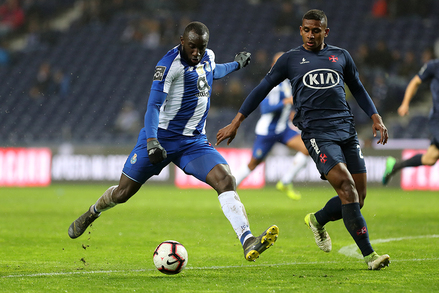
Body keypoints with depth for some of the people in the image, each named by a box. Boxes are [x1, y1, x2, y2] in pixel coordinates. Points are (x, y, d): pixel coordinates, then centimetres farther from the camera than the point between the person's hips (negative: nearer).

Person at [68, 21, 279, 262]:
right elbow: (154, 105, -24)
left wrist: (235, 65, 40)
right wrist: (152, 141, -35)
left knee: (225, 179, -20)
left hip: (194, 141, 5)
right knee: (123, 192, 5)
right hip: (161, 137, -5)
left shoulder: (208, 57, 6)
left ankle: (248, 243, -30)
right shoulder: (170, 63, -18)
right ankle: (91, 213, 40)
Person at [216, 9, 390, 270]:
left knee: (358, 198, 0)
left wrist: (376, 118, 15)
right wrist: (236, 123, 12)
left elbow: (358, 89, 28)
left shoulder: (341, 56, 17)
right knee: (346, 187, -20)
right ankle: (369, 254, -19)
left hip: (347, 129, 4)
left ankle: (318, 220, 31)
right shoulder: (291, 59, 10)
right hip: (317, 132, -4)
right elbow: (262, 89, 14)